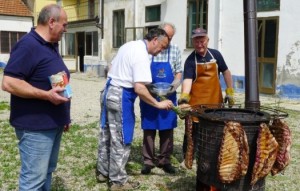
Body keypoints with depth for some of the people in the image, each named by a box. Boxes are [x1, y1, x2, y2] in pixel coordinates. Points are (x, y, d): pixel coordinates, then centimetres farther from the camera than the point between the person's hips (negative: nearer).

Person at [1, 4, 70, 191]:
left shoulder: (51, 46, 14)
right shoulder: (28, 45, -17)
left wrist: (64, 116, 20)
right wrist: (46, 95, -27)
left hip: (54, 124, 10)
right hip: (36, 127, -10)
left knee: (47, 172, 19)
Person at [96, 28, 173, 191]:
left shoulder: (129, 45, 11)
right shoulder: (141, 55, -19)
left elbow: (112, 68, 19)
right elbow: (139, 88, -25)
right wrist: (158, 104, -17)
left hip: (108, 92, 10)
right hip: (121, 97, -10)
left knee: (106, 135, 19)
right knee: (121, 141, 2)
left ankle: (102, 172, 33)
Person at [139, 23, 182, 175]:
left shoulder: (175, 50, 3)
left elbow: (178, 72, 8)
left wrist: (175, 83, -12)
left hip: (168, 96, 2)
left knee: (167, 130, 8)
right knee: (149, 129, 5)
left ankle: (164, 160, 21)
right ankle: (148, 161, 17)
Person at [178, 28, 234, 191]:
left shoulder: (215, 54, 4)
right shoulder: (190, 60, -8)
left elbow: (226, 72, 14)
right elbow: (187, 79, -20)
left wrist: (230, 91, 9)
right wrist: (184, 96, -37)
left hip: (215, 101, 4)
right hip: (196, 102, -4)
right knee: (193, 130, -2)